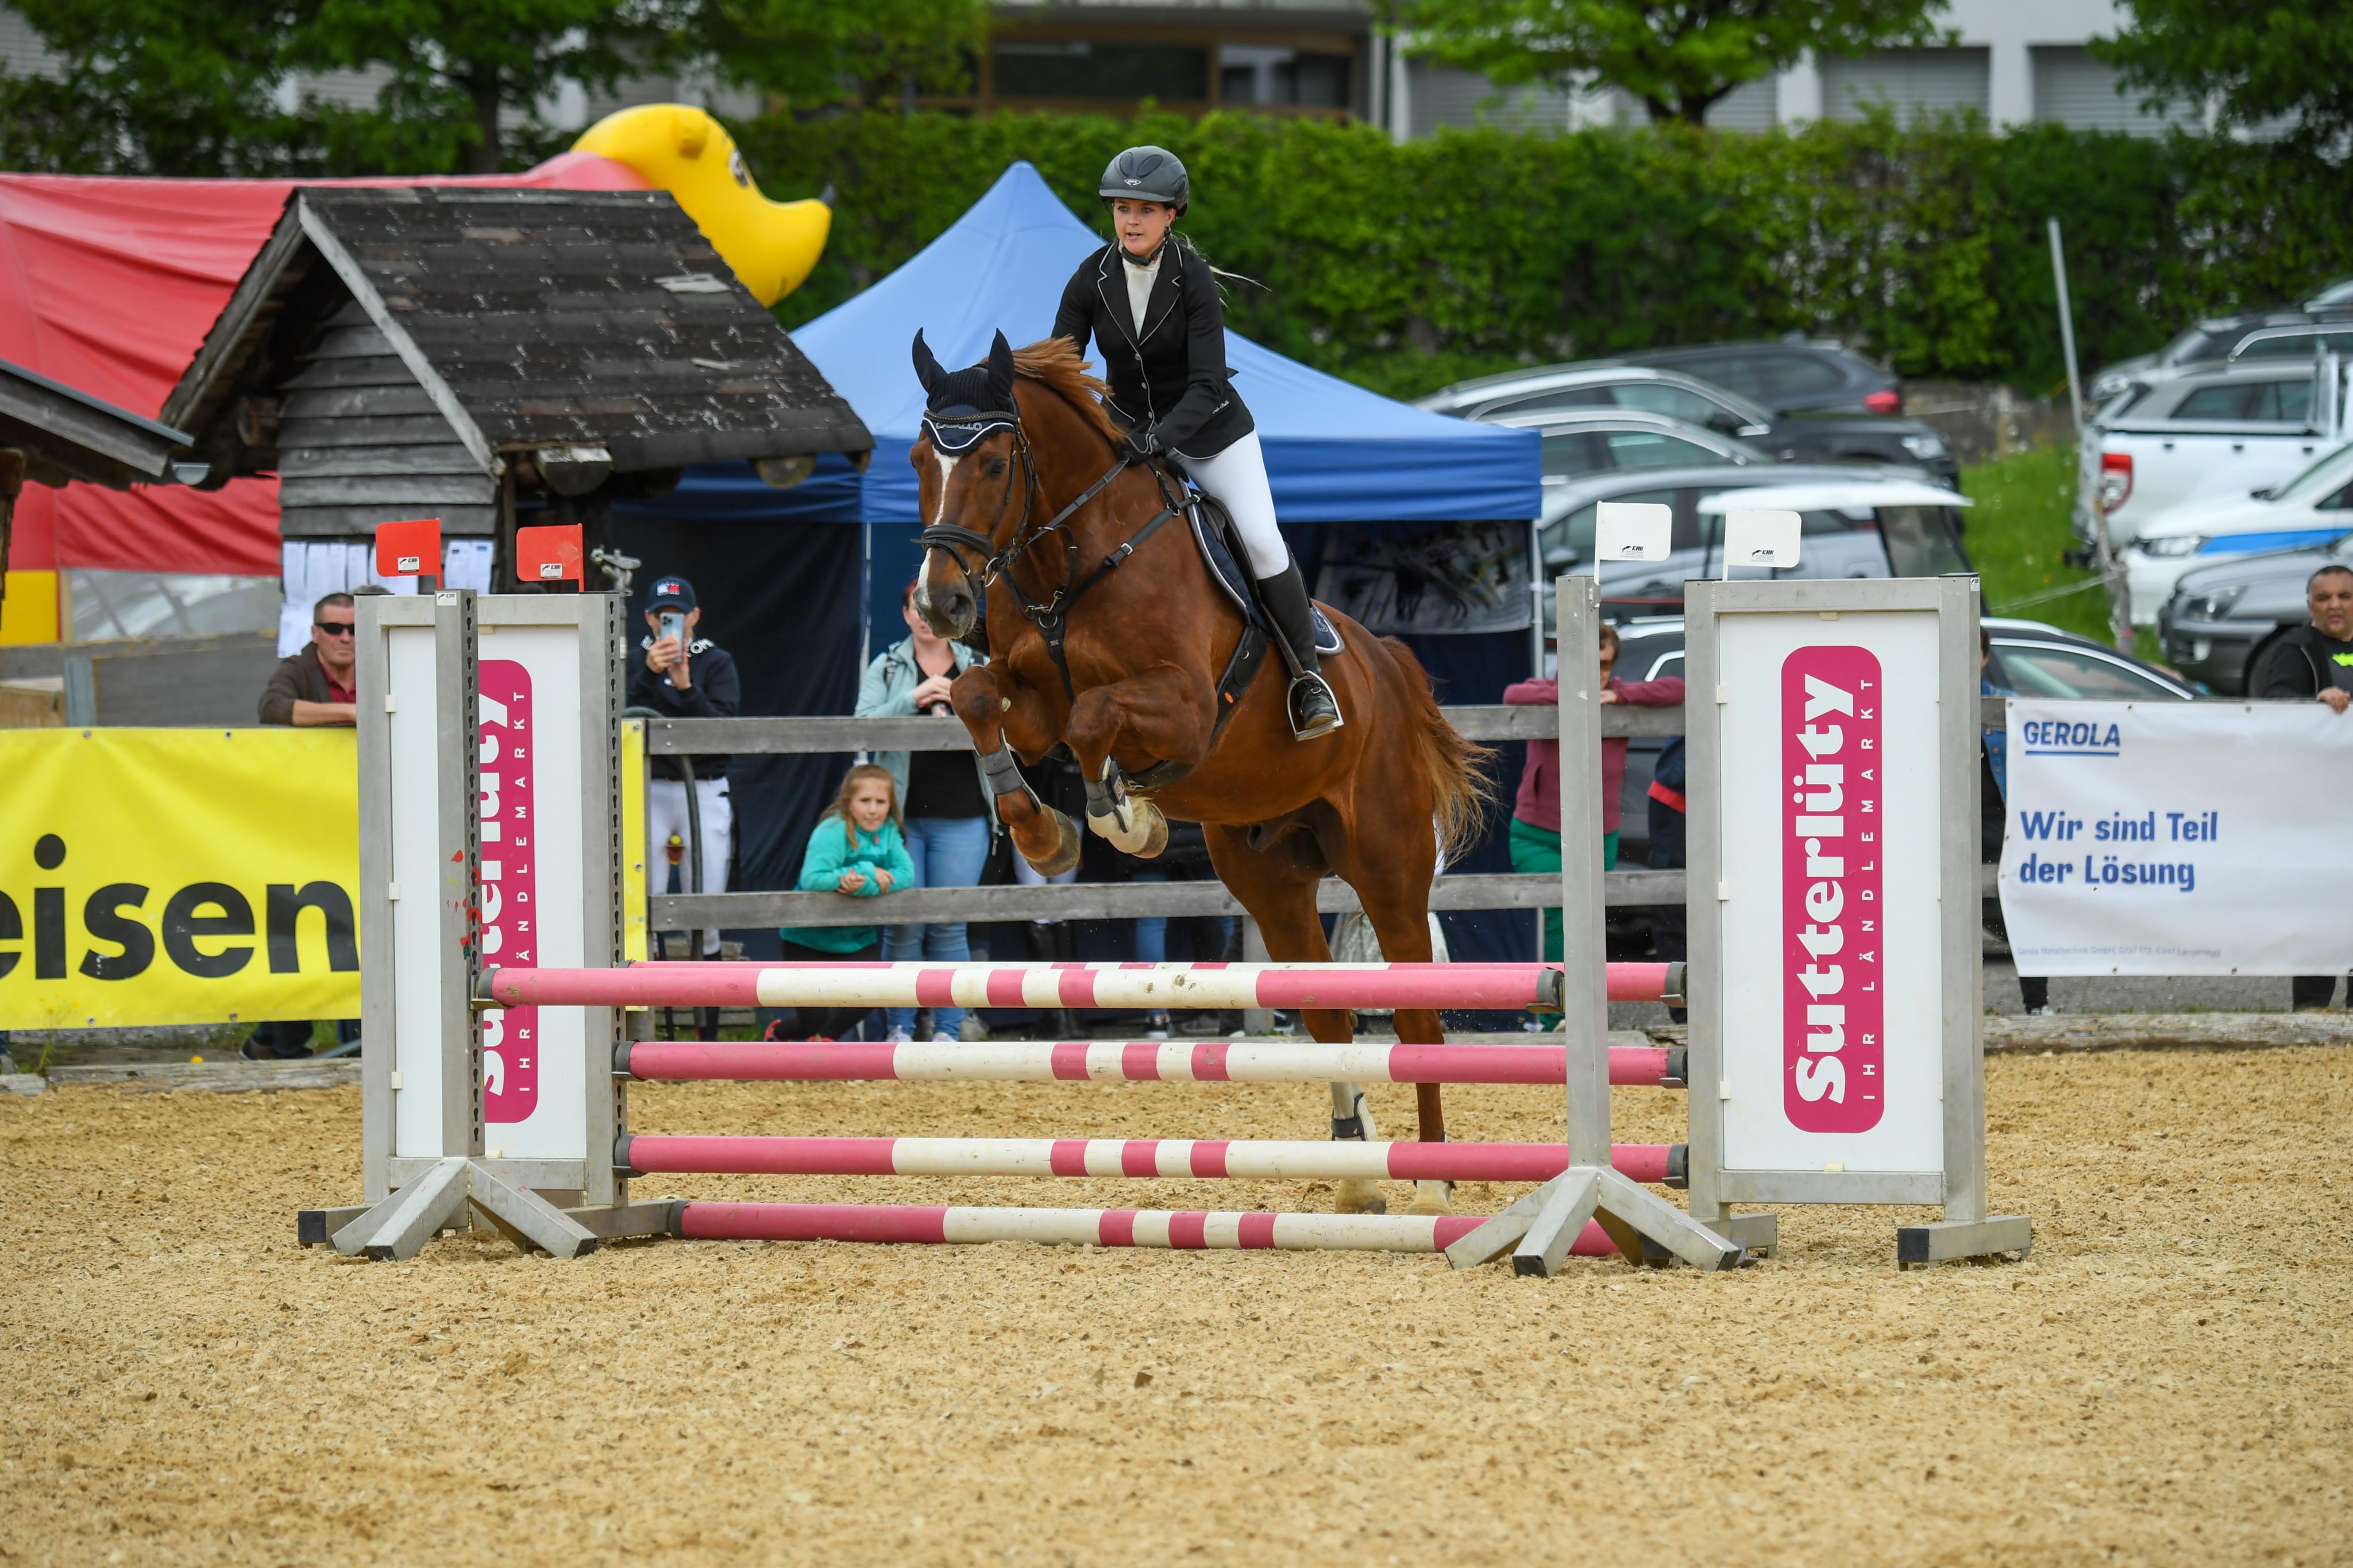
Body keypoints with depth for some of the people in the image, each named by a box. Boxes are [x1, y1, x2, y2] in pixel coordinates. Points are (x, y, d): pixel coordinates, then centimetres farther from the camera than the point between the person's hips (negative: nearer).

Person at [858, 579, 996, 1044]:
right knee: (902, 926, -1)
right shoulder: (887, 668, 7)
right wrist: (912, 701, -18)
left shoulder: (978, 668, 9)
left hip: (961, 818, 0)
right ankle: (900, 1029, 7)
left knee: (950, 927, -1)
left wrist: (961, 717, -16)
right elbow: (863, 725, -5)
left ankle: (948, 1031, 4)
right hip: (901, 814, 0)